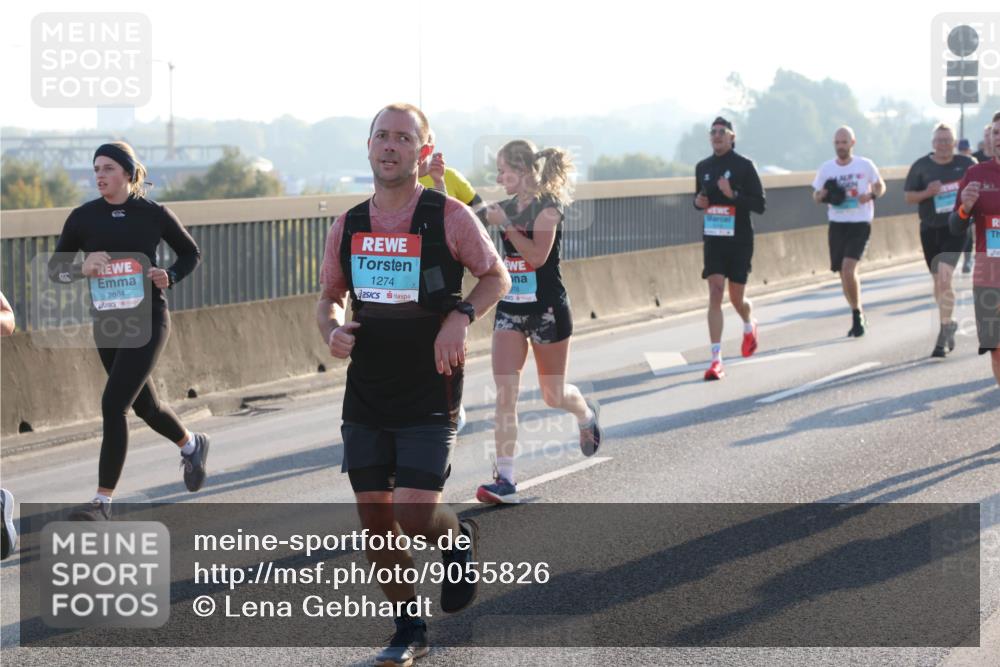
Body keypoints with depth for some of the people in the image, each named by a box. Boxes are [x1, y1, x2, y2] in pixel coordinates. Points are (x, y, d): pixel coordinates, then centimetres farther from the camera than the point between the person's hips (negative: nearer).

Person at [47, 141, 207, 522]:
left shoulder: (154, 215, -5)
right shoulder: (83, 218, 1)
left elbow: (191, 254, 10)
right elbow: (54, 268, 6)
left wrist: (171, 277, -10)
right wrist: (82, 269, -15)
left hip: (147, 322, -4)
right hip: (107, 325, 5)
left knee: (113, 405, -15)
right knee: (144, 406, 18)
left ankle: (103, 501, -10)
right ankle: (191, 444, 50)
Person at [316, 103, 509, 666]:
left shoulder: (448, 216, -7)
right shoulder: (348, 226, 5)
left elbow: (497, 277, 4)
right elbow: (331, 296, 17)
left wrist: (461, 317, -14)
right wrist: (333, 330, -5)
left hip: (430, 398, -4)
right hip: (366, 397, 4)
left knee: (416, 516, -13)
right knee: (375, 516, 5)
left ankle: (459, 541, 23)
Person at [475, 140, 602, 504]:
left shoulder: (547, 205, -12)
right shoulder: (508, 206, 6)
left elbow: (537, 255, -22)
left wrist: (505, 224, -22)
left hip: (547, 309, -5)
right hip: (510, 309, 5)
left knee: (553, 395, 9)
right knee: (505, 394, -8)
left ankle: (586, 413, 45)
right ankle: (505, 479, -10)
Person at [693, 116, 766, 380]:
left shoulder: (743, 166, -7)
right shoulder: (703, 167, 7)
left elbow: (760, 205, -8)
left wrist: (733, 194, -23)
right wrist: (698, 202, -2)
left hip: (739, 240, -3)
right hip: (713, 240, 3)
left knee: (736, 297, 5)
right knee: (715, 293, -10)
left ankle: (749, 326, 44)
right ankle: (716, 360, -14)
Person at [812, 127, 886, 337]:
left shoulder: (865, 165, -3)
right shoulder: (826, 168, 5)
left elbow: (880, 186, 10)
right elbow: (816, 196, 14)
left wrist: (871, 195, -12)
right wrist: (823, 196, -10)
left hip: (860, 224, -4)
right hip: (837, 225, 4)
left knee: (848, 269, -19)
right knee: (844, 273, 9)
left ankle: (857, 315, -5)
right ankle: (858, 317, 25)